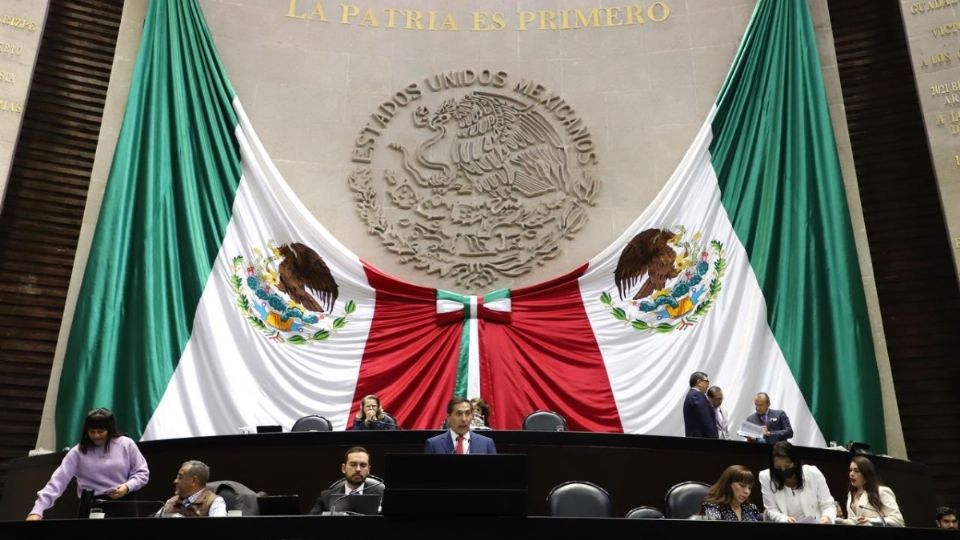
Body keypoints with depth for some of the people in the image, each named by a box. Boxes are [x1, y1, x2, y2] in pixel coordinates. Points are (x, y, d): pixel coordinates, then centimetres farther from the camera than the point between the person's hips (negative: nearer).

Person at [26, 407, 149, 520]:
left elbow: (142, 472, 7)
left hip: (124, 503, 0)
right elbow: (58, 480, -5)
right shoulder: (78, 452, 1)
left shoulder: (126, 444, 2)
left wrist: (128, 486, -11)